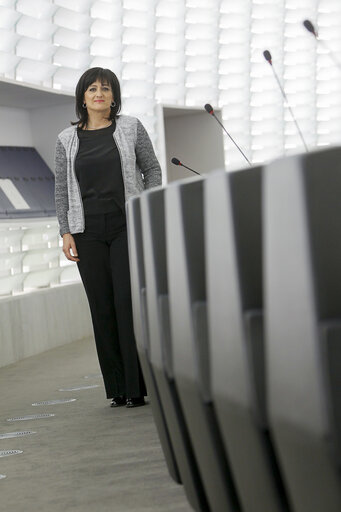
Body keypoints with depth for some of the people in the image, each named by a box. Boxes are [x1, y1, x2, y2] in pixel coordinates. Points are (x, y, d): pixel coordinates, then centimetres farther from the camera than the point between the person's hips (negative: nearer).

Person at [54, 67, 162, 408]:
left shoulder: (131, 128, 6)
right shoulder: (67, 139, 10)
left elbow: (152, 169, 8)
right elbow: (62, 190, 10)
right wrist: (66, 233, 2)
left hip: (128, 226, -2)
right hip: (88, 232, 2)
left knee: (129, 302, -8)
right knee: (102, 308, 1)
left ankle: (137, 387, -3)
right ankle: (117, 388, 6)